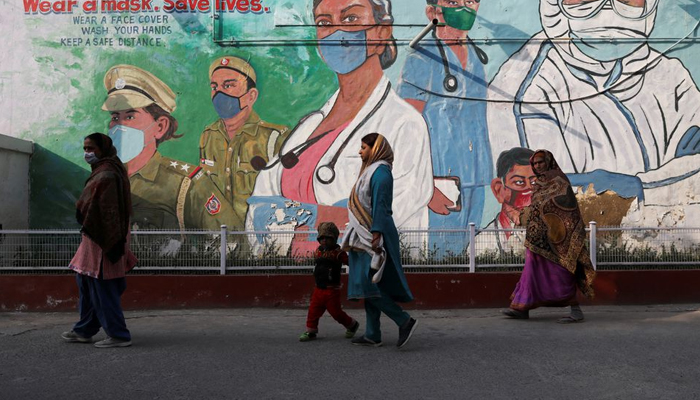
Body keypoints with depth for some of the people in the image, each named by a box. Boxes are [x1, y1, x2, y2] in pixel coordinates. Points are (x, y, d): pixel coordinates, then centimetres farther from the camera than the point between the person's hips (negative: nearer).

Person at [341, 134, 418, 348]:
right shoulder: (372, 171, 19)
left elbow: (380, 205, -19)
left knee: (367, 283, -14)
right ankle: (372, 334, 13)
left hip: (374, 235, -10)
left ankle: (405, 321, -10)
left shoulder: (380, 172, -11)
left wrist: (376, 234, -25)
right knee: (368, 285, 9)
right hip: (366, 236, 10)